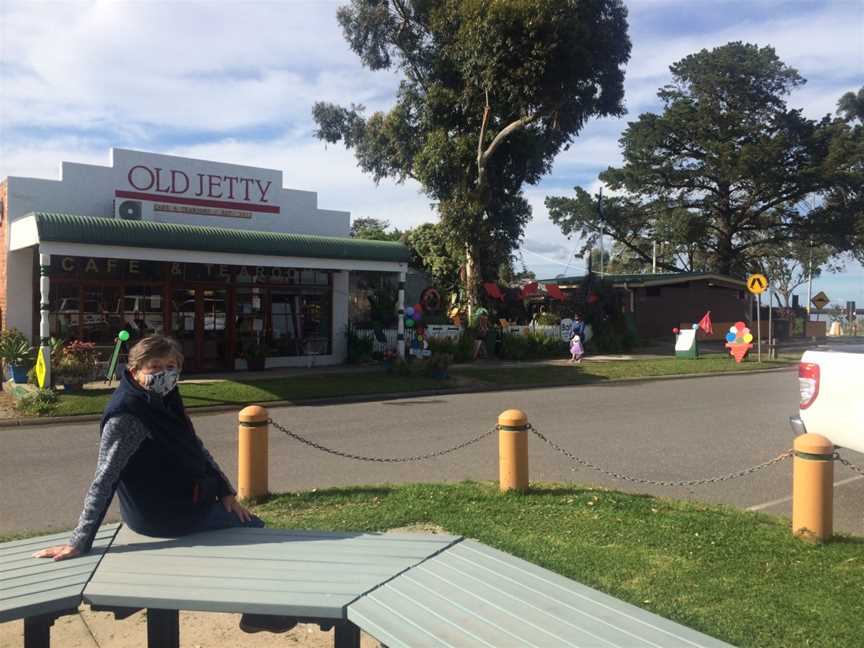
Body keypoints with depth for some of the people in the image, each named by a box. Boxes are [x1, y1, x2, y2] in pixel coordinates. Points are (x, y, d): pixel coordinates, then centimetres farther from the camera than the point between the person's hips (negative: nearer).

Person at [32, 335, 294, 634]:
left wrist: (225, 493, 2)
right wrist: (79, 543, -24)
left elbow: (196, 449, 7)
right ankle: (257, 612, 18)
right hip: (164, 514, -9)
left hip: (182, 500, 9)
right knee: (253, 528, 2)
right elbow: (103, 482, -25)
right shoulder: (126, 417, -25)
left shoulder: (164, 402, 2)